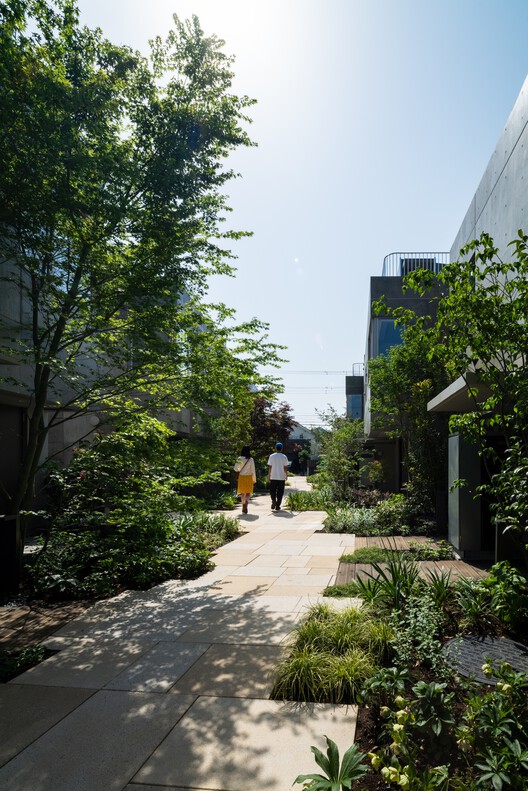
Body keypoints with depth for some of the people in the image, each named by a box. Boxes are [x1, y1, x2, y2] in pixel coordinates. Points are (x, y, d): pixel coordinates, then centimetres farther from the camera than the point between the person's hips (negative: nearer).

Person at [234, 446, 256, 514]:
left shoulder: (239, 459, -4)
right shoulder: (251, 459, -10)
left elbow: (236, 468, 1)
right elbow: (253, 470, -7)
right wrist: (254, 479, 1)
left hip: (241, 477, 2)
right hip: (249, 477, -2)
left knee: (242, 492, 15)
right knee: (248, 493, 4)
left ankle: (243, 507, 19)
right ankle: (245, 506, -19)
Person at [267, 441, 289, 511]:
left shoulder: (272, 456, -1)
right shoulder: (284, 457, -3)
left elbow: (269, 467, 0)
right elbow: (285, 468, -2)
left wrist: (268, 476, 9)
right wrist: (286, 475, 11)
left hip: (273, 477, 0)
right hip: (281, 477, 0)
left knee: (272, 491, 14)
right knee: (280, 492, 6)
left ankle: (273, 501, -6)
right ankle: (277, 506, 6)